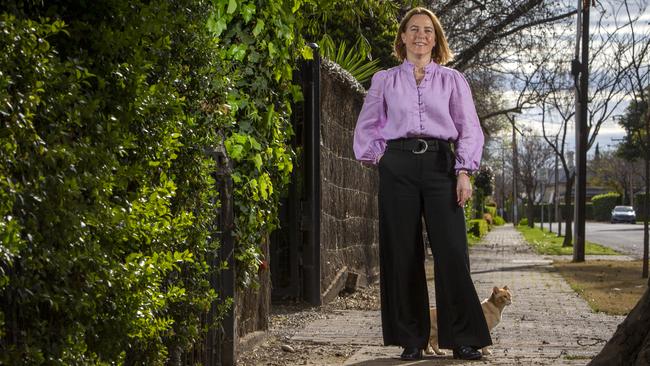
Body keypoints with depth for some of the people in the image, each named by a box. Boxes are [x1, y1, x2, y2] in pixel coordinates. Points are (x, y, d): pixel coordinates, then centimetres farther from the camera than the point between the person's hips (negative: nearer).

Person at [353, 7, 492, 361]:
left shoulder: (452, 80, 11)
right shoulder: (384, 80, 12)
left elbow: (469, 129, 6)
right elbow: (366, 126, 20)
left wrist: (464, 172, -4)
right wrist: (378, 157, 7)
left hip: (440, 163, -1)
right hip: (398, 166, 1)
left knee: (452, 251, -8)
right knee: (403, 253, -1)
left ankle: (463, 339, -1)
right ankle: (411, 339, 8)